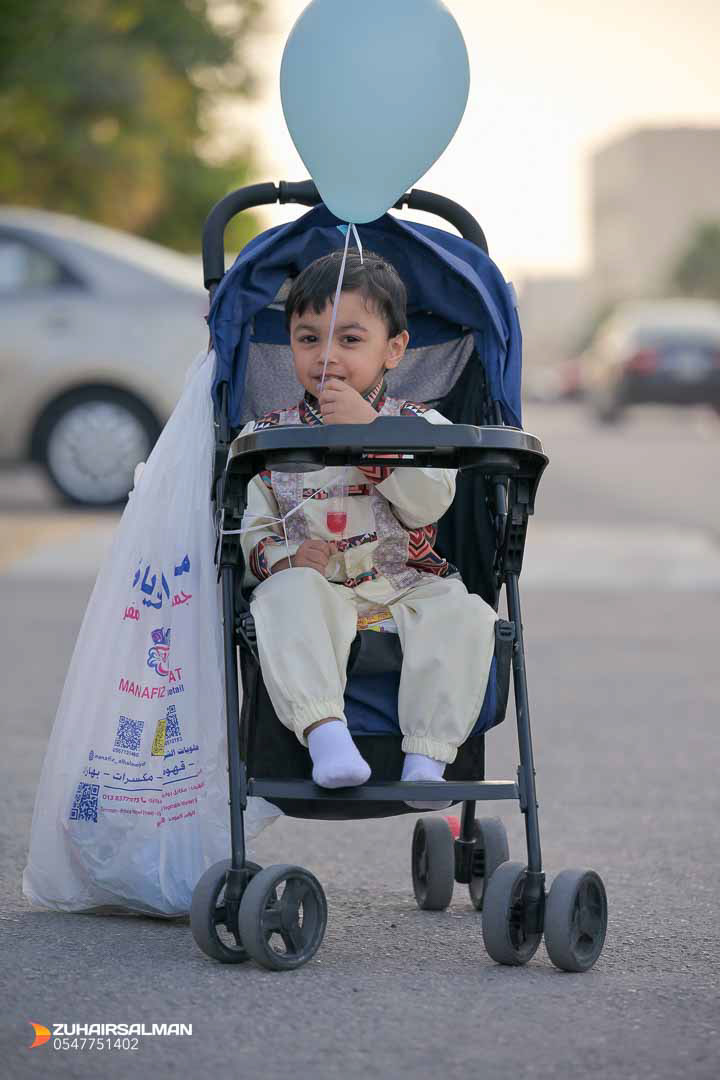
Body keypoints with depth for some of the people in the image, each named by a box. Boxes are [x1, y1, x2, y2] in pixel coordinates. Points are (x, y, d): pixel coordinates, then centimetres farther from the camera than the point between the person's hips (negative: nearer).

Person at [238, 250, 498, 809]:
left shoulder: (420, 423, 8)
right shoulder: (265, 437, 11)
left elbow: (429, 503, -10)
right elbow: (250, 527, 7)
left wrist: (370, 431, -18)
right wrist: (284, 557, -16)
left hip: (407, 587, 1)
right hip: (318, 588, 0)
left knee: (462, 616, -29)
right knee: (290, 595, -34)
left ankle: (427, 757, -30)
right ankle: (325, 734, -46)